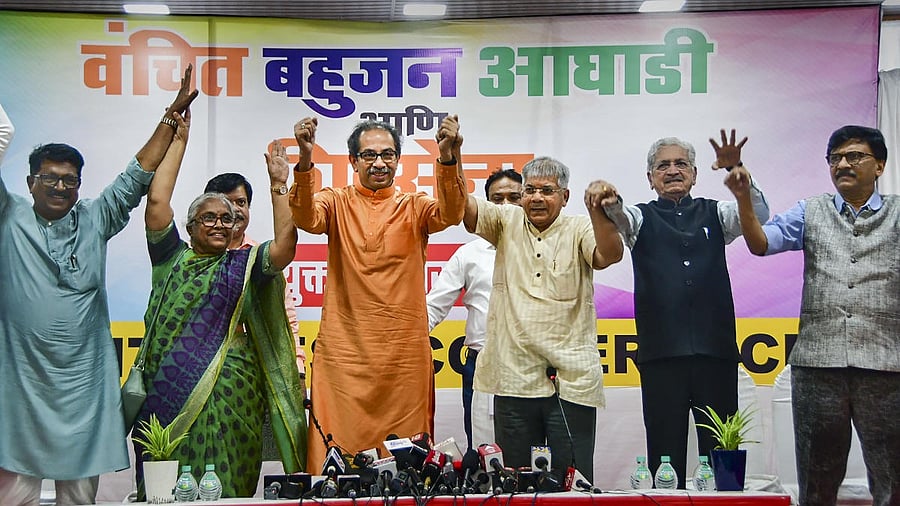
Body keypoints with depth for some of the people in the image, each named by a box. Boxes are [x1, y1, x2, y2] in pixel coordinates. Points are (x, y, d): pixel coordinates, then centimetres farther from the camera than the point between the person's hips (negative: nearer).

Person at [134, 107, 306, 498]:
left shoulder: (244, 265, 13)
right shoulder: (173, 259, 12)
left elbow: (285, 242, -3)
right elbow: (156, 202, 2)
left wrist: (278, 186, -4)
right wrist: (179, 141, 4)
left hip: (229, 393, 0)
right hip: (168, 392, 0)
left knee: (226, 484, -1)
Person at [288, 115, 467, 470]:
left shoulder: (414, 207, 9)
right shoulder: (337, 203, 7)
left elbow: (451, 213, -12)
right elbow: (306, 218, -14)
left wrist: (449, 158, -30)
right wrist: (305, 160, -31)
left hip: (405, 354, 1)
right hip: (343, 351, -1)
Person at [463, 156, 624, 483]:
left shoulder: (579, 230, 4)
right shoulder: (507, 222, 10)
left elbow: (609, 255, -15)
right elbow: (464, 208, -5)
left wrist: (597, 212, -35)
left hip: (571, 381, -2)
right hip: (514, 379, 2)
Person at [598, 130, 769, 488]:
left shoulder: (714, 214, 16)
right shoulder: (641, 218, 12)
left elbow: (758, 215, -1)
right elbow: (617, 216, -10)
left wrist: (740, 175, -21)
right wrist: (609, 200, -35)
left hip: (716, 350, 1)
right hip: (661, 352, -1)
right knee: (665, 455, 1)